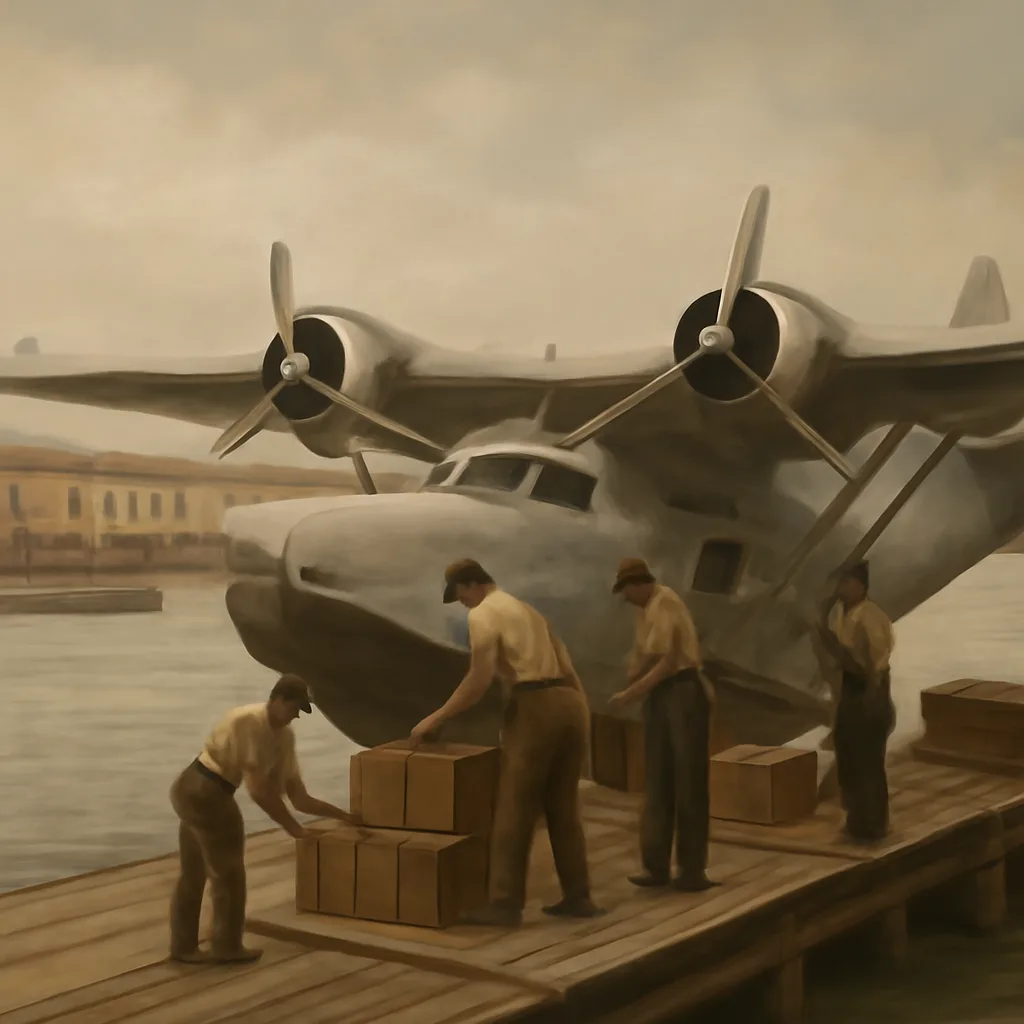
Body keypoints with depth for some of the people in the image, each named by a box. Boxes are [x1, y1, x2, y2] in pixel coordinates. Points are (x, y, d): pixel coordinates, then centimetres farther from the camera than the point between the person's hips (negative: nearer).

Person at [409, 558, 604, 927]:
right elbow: (567, 669, 21)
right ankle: (578, 897, 17)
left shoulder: (483, 614, 0)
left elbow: (480, 679, -11)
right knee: (563, 808, 15)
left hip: (535, 706, -8)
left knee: (514, 809, -3)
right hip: (569, 703, 8)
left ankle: (506, 903, -2)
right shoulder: (528, 611, 27)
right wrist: (583, 716, 22)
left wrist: (437, 718, -5)